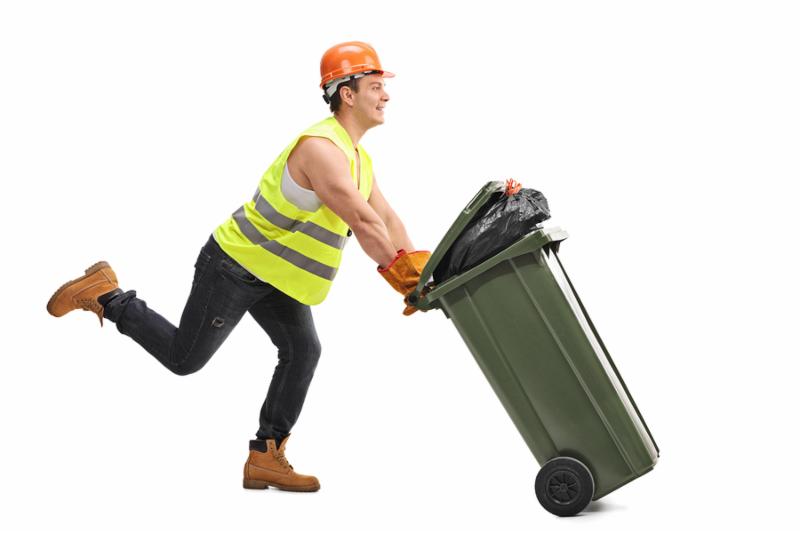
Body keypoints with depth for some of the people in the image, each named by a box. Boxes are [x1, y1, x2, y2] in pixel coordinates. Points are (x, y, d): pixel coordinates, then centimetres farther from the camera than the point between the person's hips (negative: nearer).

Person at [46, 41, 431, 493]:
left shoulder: (357, 157, 7)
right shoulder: (320, 149, -26)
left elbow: (387, 218, 7)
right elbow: (363, 223, -29)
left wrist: (418, 269, -5)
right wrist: (400, 275, -22)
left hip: (271, 272, 9)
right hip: (237, 265, -9)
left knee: (303, 350, -3)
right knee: (184, 359, 1)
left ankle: (266, 456, 2)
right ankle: (106, 296, 16)